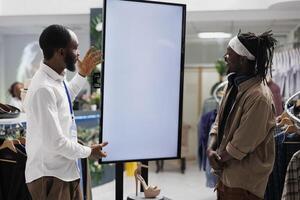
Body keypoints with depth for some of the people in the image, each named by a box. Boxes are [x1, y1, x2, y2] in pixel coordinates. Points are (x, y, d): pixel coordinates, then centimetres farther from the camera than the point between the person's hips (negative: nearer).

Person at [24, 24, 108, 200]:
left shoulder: (57, 79, 2)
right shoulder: (44, 88, -26)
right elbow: (55, 142, -26)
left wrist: (82, 75, 21)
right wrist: (88, 152, -11)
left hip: (67, 172, 9)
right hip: (50, 177, -9)